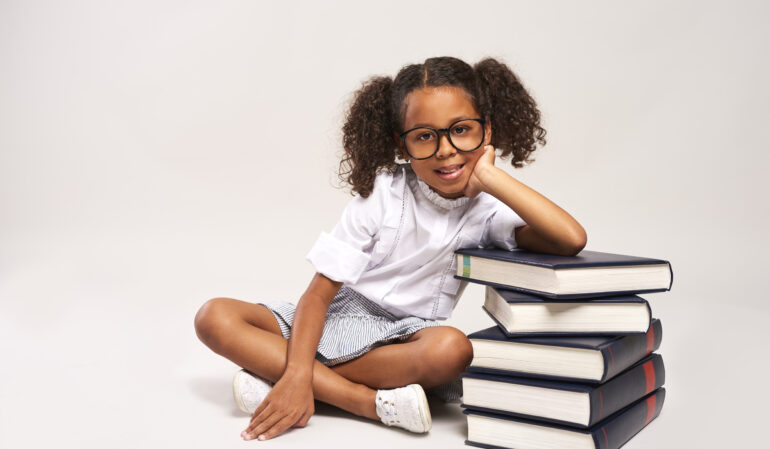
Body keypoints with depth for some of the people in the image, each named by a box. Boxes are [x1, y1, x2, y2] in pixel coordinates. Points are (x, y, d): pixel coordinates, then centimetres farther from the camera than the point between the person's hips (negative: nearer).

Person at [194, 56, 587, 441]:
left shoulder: (487, 209, -7)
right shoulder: (382, 194, -9)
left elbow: (571, 240, -27)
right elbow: (319, 293, -12)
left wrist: (488, 176, -23)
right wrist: (297, 376, -27)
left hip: (402, 337, -1)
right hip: (336, 321, 1)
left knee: (452, 349, -36)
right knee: (215, 317, -20)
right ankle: (374, 403, -26)